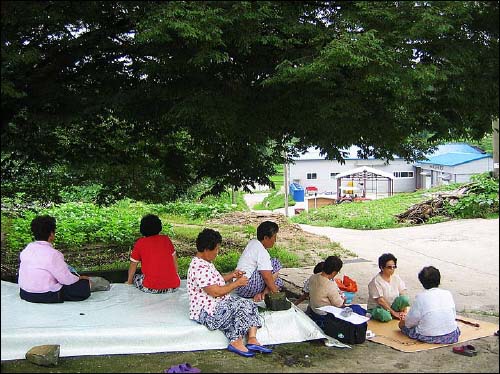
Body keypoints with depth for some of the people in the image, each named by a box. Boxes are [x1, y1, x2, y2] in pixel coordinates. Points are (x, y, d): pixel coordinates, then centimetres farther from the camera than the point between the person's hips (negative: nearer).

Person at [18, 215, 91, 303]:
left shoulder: (26, 249, 0)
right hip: (45, 297, -8)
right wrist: (79, 278, 3)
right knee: (85, 285, -1)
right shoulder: (53, 254, -23)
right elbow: (66, 279, -18)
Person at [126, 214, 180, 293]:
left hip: (151, 288, -2)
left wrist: (129, 282, 29)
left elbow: (133, 265, 12)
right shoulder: (166, 239, 8)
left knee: (135, 278, 24)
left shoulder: (139, 243, 3)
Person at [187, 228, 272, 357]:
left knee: (250, 305, -2)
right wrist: (237, 283, -14)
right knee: (242, 307, -22)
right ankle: (236, 342, -12)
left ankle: (252, 340, -11)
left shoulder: (204, 263, 11)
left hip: (218, 303, 11)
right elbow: (216, 292, -25)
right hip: (207, 312, -11)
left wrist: (232, 275, 11)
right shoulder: (200, 268, -24)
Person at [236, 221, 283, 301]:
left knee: (278, 282, 16)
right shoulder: (262, 252, -17)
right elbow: (267, 277, -21)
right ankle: (265, 292, -8)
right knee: (276, 264, -8)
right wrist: (275, 292, -11)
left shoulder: (253, 242, 11)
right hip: (246, 288, -10)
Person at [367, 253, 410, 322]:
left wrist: (404, 311, -17)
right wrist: (393, 312, -19)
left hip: (392, 307, 5)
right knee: (384, 316, -40)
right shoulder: (376, 281, -16)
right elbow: (380, 301, -19)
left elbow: (403, 295, -5)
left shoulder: (396, 278, 1)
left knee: (404, 298, -24)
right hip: (377, 308, -5)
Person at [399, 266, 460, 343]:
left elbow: (411, 322, -6)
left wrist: (403, 322, 15)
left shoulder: (420, 297, -10)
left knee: (402, 324, 16)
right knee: (456, 328, 36)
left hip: (429, 338, -2)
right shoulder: (448, 294, 1)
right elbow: (454, 316, 7)